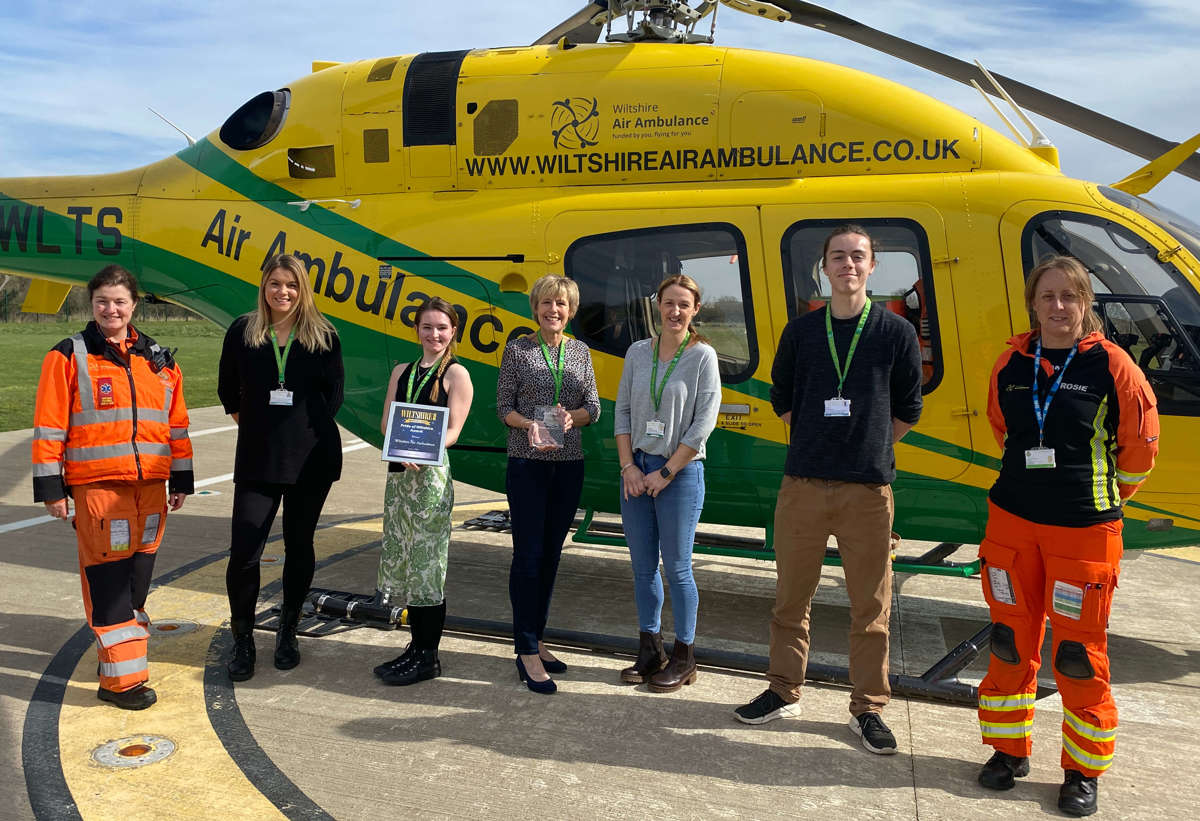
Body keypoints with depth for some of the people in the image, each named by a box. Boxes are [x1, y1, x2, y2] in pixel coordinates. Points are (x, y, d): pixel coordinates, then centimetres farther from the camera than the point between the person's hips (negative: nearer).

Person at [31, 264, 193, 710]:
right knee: (107, 576, -5)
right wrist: (50, 486, -5)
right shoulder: (69, 357, 1)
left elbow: (177, 423, 16)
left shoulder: (159, 359, 13)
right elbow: (49, 426, -1)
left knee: (138, 571, 12)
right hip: (97, 484, -4)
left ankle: (123, 651, 30)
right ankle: (120, 678, -1)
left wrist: (181, 479, 14)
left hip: (150, 484, 5)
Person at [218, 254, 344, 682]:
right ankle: (242, 639, 14)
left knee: (299, 546, 11)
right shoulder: (242, 331, 2)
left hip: (312, 458, 0)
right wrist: (249, 420, 9)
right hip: (257, 458, 0)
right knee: (244, 551, -5)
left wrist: (309, 427, 3)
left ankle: (288, 632, 28)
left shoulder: (323, 336, 1)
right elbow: (228, 389, 14)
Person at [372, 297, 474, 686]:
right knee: (404, 561, 10)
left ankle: (428, 657, 5)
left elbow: (453, 430, -7)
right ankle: (416, 645, 22)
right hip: (398, 472, 6)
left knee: (428, 563, -4)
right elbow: (387, 423, 9)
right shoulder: (402, 371, 17)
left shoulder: (456, 374, 0)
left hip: (432, 473, -6)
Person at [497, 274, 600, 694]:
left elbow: (593, 408, 8)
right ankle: (527, 651, 1)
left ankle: (536, 639, 23)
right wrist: (530, 424, -19)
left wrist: (571, 416, -12)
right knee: (528, 554, -6)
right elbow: (504, 406, -1)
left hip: (569, 464, 4)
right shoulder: (517, 349, 0)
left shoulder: (581, 352, 10)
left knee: (551, 553, 10)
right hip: (527, 463, -4)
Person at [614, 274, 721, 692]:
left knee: (677, 568, 2)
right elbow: (623, 411, 7)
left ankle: (684, 657, 17)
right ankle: (650, 651, 24)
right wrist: (629, 466, -3)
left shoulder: (702, 355, -5)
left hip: (681, 471, -4)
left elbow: (703, 423, -10)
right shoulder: (638, 352, 7)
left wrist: (666, 472, -11)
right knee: (643, 566, 10)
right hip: (636, 470, 4)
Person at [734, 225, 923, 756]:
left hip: (868, 490, -1)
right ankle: (783, 692, 25)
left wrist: (868, 449, 6)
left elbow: (907, 411, 9)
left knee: (870, 607, 5)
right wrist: (818, 442, 10)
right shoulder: (801, 331, 7)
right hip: (803, 485, 2)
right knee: (791, 597, 10)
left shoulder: (897, 333, 2)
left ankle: (868, 708, 20)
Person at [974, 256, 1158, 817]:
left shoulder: (1111, 365, -8)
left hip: (1084, 529, -3)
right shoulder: (1011, 363, 2)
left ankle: (1084, 770, 23)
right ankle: (1010, 750, 30)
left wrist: (1106, 495, 13)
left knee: (1079, 654, 5)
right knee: (1010, 642, 12)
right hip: (1012, 521, 4)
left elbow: (1139, 444, 2)